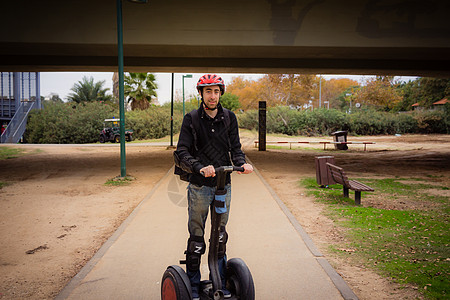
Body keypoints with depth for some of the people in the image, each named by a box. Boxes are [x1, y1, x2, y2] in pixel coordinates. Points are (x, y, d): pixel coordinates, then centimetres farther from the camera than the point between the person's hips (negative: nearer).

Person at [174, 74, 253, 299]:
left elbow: (235, 147, 4)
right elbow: (181, 152, -11)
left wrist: (242, 163, -17)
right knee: (196, 238, 5)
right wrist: (200, 167, -28)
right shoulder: (191, 119, -3)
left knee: (220, 236, 14)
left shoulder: (229, 118, 6)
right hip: (199, 187, -3)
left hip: (224, 185, 3)